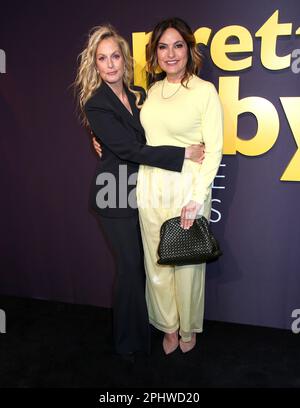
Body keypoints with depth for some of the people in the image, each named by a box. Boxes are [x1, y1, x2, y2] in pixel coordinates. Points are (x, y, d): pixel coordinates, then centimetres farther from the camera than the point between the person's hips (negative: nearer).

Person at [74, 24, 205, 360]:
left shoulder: (139, 95, 8)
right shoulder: (95, 104, -12)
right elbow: (130, 149, -20)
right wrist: (184, 153, -21)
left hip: (141, 191, 6)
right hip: (116, 197, -6)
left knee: (143, 264, 13)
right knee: (130, 266, 3)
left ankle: (142, 331, 32)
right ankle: (129, 343, 25)